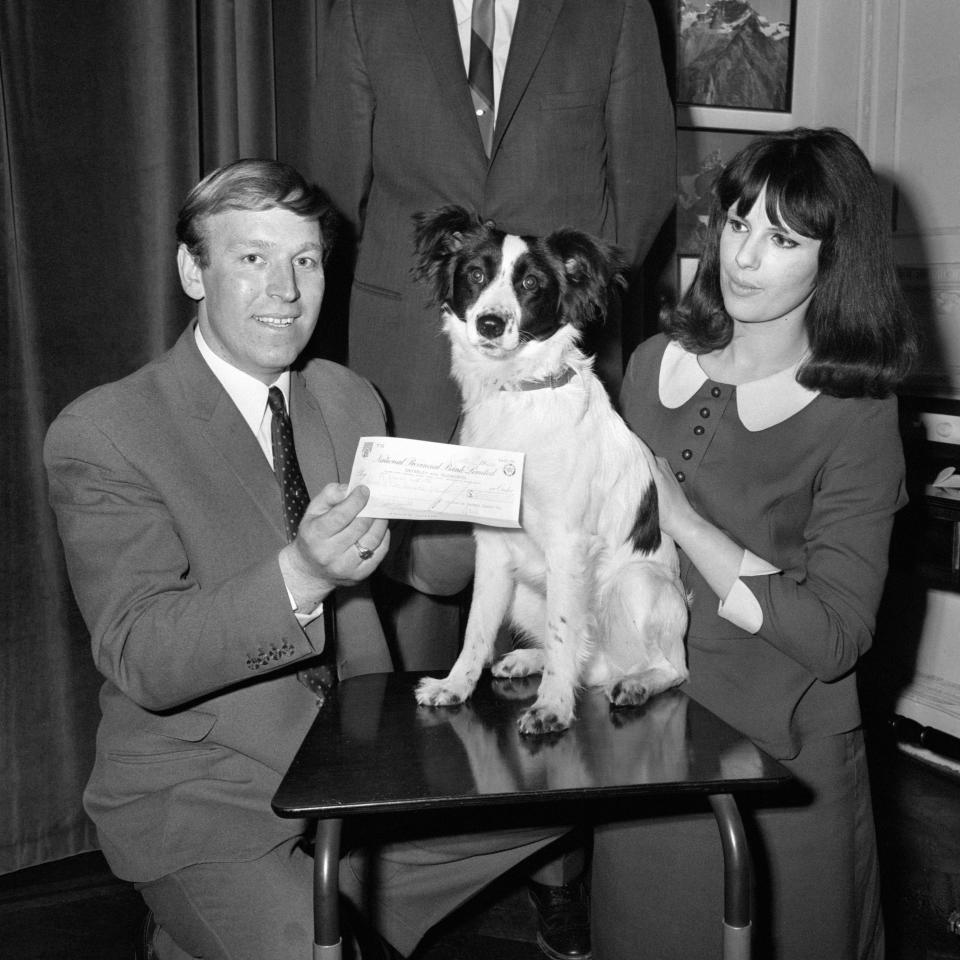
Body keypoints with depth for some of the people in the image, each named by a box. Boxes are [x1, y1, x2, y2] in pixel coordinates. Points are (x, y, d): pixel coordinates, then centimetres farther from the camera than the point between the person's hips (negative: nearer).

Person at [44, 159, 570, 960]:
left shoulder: (351, 399, 7)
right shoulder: (100, 433, -12)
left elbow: (436, 563, 7)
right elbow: (139, 659, -20)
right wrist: (297, 579, -36)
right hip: (196, 791, -5)